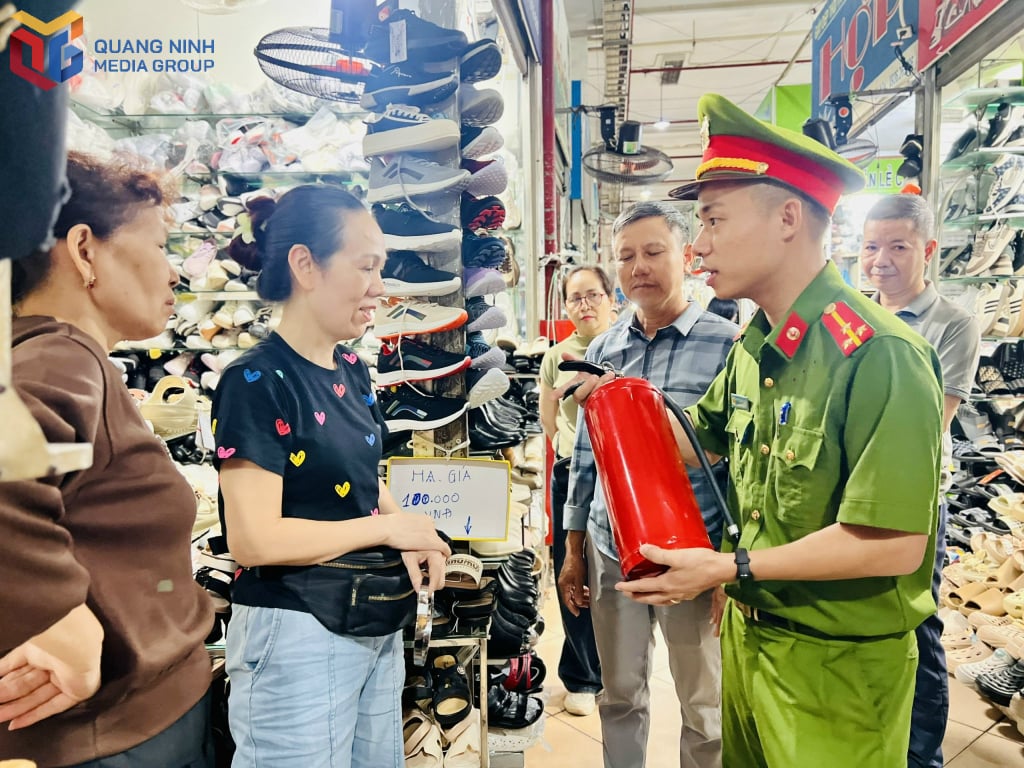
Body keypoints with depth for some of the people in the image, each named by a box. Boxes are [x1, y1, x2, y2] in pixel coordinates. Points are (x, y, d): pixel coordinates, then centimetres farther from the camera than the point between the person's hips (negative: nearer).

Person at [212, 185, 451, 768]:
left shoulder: (352, 370, 5)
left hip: (378, 623, 8)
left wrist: (409, 526, -3)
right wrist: (389, 527, -16)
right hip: (296, 634, -7)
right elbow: (254, 540, -23)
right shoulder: (256, 382, -18)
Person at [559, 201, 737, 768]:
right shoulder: (602, 350, 6)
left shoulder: (726, 346, -8)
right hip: (610, 551, 4)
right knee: (619, 695, 19)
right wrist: (573, 551, 12)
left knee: (705, 710, 13)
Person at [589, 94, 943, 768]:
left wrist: (732, 567, -21)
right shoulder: (754, 346, 1)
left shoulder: (880, 355, -25)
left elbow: (893, 545, -27)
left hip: (836, 668, -7)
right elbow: (703, 440, 15)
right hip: (747, 634, 8)